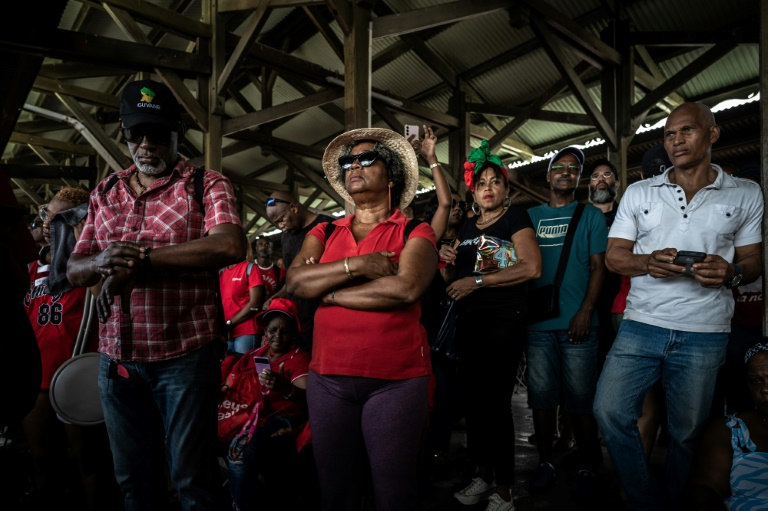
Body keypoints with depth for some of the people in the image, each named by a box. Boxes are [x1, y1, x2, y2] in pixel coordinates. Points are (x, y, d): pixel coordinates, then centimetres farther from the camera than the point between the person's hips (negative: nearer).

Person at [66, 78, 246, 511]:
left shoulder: (207, 186, -4)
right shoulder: (105, 193, 13)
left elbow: (231, 246, -22)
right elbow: (74, 270, 12)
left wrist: (140, 259, -18)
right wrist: (101, 262, -13)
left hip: (186, 354, -5)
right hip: (116, 356, 5)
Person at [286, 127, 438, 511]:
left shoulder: (415, 232, 0)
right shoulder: (324, 233, 12)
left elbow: (406, 288, -19)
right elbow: (294, 282, -3)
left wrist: (328, 292, -10)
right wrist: (355, 266, -15)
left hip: (396, 380, -4)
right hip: (327, 378, 4)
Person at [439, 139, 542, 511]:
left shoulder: (515, 217, -4)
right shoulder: (467, 227, 14)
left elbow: (532, 267, -19)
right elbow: (452, 280, 20)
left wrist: (476, 281, -18)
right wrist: (447, 261, -3)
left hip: (504, 322, -6)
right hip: (469, 322, 6)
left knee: (496, 401, -3)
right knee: (474, 399, 11)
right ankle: (483, 476, 27)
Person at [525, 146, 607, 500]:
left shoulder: (591, 216, 7)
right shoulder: (531, 216, 12)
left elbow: (598, 267, 1)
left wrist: (585, 313, -11)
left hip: (577, 323, -2)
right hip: (538, 323, 2)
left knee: (581, 400, 3)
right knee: (541, 397, 7)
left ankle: (587, 468, 19)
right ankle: (545, 463, 21)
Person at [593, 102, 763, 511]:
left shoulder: (746, 194, 6)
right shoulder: (638, 193, 8)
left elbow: (753, 262, 9)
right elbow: (614, 256, 6)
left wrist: (732, 273, -15)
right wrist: (648, 262, -15)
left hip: (704, 334, -1)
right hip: (640, 326, 1)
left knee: (686, 433, 9)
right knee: (610, 412, -7)